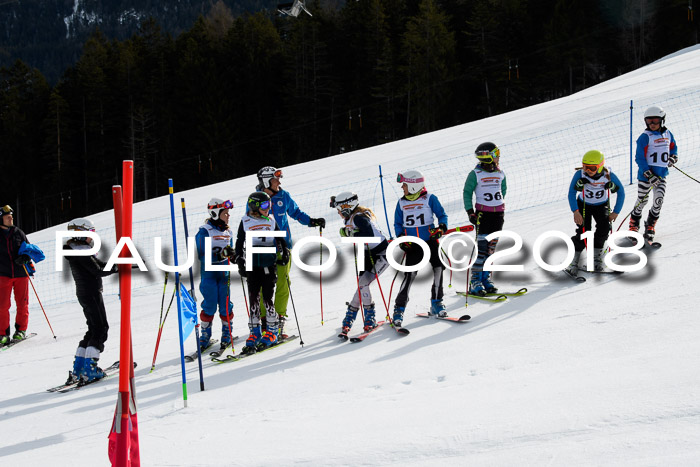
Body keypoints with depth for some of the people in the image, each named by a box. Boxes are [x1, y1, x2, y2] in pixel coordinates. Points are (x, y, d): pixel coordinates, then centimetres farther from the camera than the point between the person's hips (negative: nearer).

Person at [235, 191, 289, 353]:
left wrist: (284, 252, 3)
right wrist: (240, 261, 1)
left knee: (267, 297, -5)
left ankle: (272, 331, 4)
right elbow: (239, 243, 9)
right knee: (254, 298, 0)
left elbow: (280, 239, 17)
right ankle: (255, 332, 7)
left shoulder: (271, 221, 8)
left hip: (269, 264, 0)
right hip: (252, 265, 0)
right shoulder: (245, 222, 4)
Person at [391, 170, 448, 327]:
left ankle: (436, 303, 7)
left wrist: (441, 227, -14)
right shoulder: (401, 203, 9)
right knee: (410, 274, -12)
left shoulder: (430, 199, 0)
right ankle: (399, 308, -7)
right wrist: (401, 238, -1)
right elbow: (398, 224, 15)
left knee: (438, 268, -11)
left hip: (430, 240, -1)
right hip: (412, 244, 1)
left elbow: (442, 215, 5)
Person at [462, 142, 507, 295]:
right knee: (481, 246, -10)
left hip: (498, 212, 5)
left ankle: (486, 277, 14)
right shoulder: (476, 174, -7)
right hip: (482, 212, -5)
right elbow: (467, 192, -1)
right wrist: (470, 212, -5)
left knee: (492, 246, 6)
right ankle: (475, 281, -8)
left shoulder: (500, 173, 8)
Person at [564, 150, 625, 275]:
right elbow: (571, 193, -18)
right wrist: (575, 212, -29)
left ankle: (597, 257, -5)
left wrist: (615, 212, -12)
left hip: (601, 206, 1)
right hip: (583, 205, -1)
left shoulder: (609, 176, -25)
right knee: (583, 232, -19)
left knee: (604, 227, -23)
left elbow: (621, 192, -10)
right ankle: (573, 262, -10)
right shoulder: (580, 175, -26)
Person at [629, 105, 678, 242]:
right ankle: (633, 227, 26)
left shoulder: (668, 134, 7)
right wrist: (649, 175, -20)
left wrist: (673, 157, 5)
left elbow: (673, 147, 28)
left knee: (659, 200, -11)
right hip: (646, 174, -4)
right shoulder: (645, 137, -9)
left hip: (662, 175, 4)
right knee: (642, 202, 6)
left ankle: (650, 228, 3)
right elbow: (640, 158, -13)